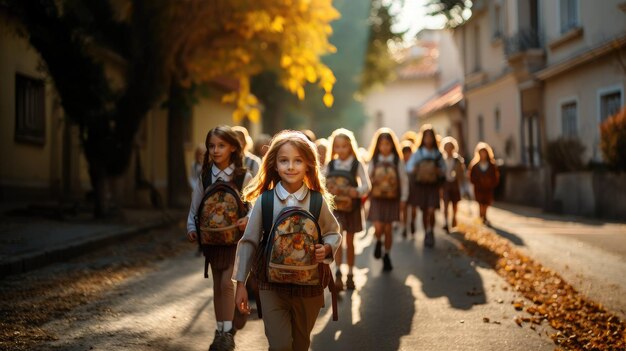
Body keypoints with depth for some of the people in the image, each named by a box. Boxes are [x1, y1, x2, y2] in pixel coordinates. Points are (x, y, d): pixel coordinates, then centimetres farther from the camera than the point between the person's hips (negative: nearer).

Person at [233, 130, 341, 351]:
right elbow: (249, 241, -2)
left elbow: (334, 233, 7)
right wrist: (241, 283, -2)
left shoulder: (318, 200, -7)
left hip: (309, 285, 2)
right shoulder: (264, 200, -8)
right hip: (272, 285, -1)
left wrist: (326, 249, -15)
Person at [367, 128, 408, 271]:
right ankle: (378, 242, 25)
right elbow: (368, 179, 4)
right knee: (378, 228, -10)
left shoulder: (398, 161, 0)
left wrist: (403, 199, -1)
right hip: (376, 198, 0)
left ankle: (387, 255, 20)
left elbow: (404, 180, 2)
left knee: (388, 229, 2)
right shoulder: (373, 161, 3)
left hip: (392, 199, 0)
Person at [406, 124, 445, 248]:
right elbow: (409, 168, -1)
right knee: (424, 211, 6)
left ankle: (430, 231, 9)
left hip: (433, 186, 0)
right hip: (420, 185, 0)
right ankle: (427, 234, 21)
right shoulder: (417, 153, 1)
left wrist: (436, 171, -15)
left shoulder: (438, 154, 3)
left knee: (431, 211, -12)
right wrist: (417, 170, -20)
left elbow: (443, 169, 5)